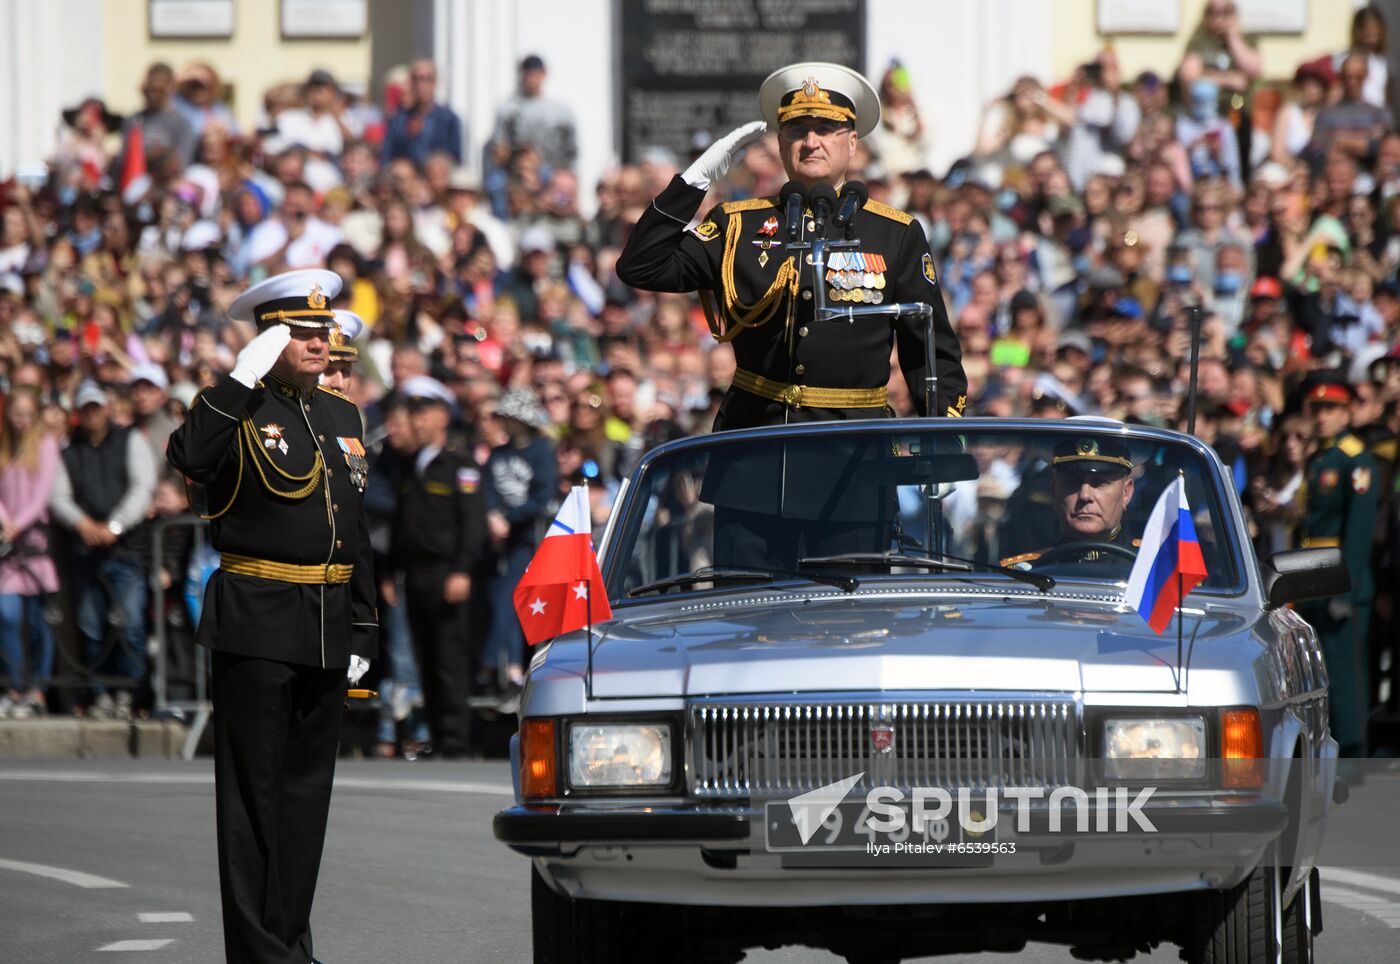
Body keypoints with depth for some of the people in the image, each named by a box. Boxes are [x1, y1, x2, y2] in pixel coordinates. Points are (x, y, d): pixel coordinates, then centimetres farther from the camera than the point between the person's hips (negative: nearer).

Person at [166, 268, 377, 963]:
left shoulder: (341, 416, 15)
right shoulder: (240, 410, -5)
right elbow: (190, 458, -29)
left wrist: (363, 630, 16)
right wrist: (245, 377, -29)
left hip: (326, 631, 7)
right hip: (257, 623, -7)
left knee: (307, 785, 11)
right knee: (254, 788, -3)